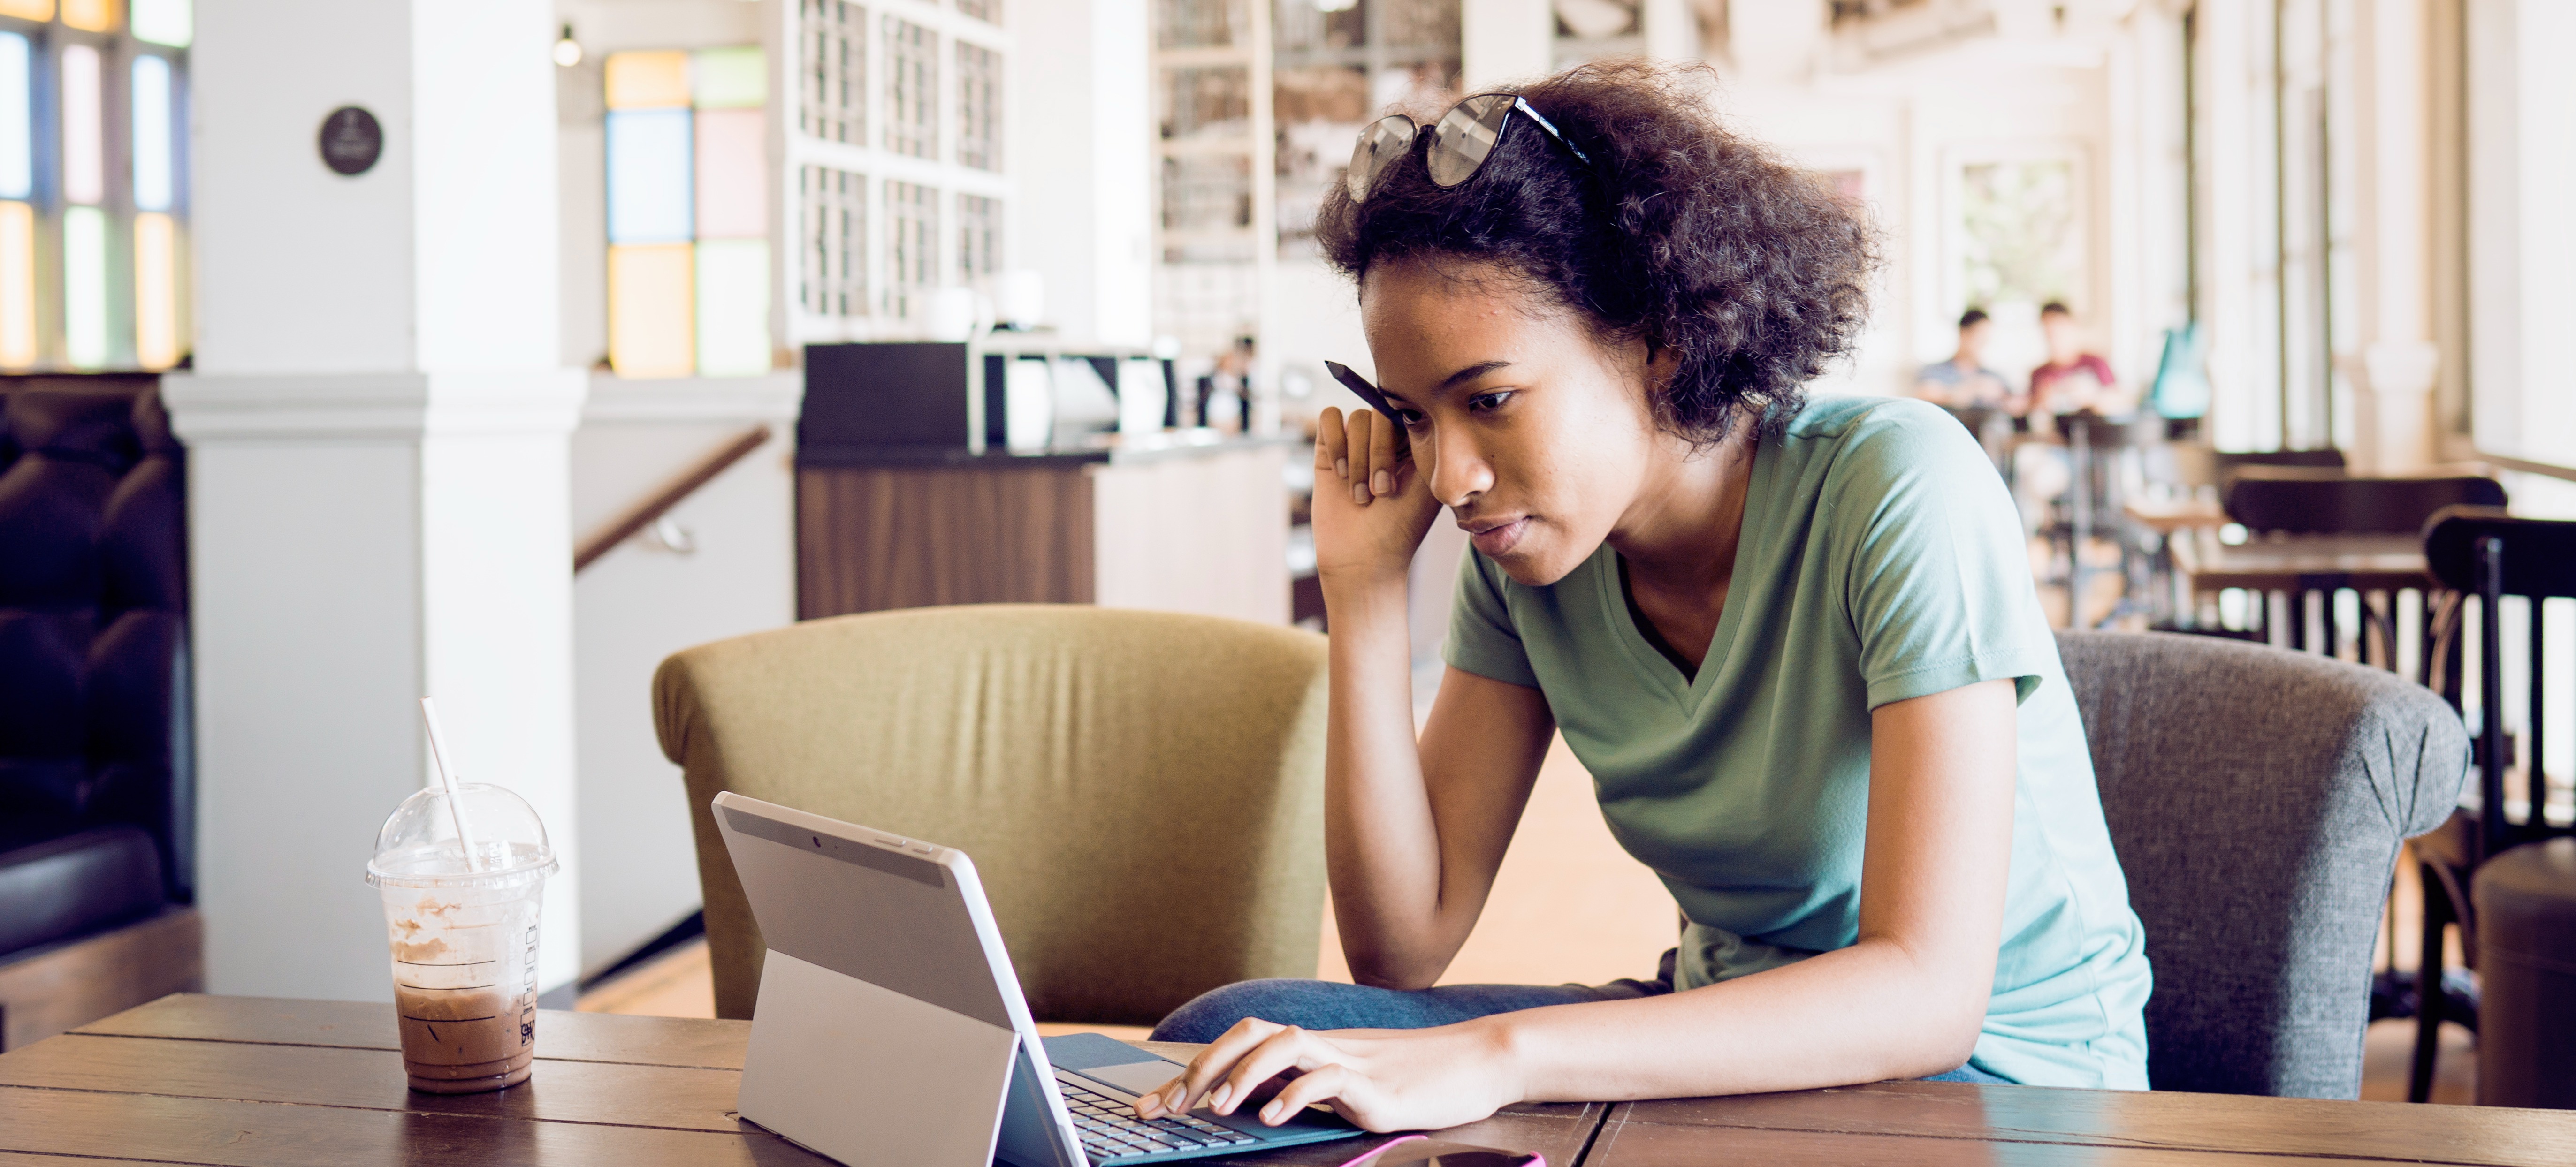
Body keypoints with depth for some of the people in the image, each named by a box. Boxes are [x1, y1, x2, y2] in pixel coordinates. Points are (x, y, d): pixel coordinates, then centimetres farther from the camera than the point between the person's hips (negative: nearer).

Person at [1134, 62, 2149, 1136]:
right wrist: (1364, 588, -14)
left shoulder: (1898, 489, -23)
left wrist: (1498, 1057, -41)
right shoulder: (1522, 547, -4)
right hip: (1729, 1036, 6)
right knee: (1221, 1041, -13)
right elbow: (1403, 947, -5)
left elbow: (1928, 992, -30)